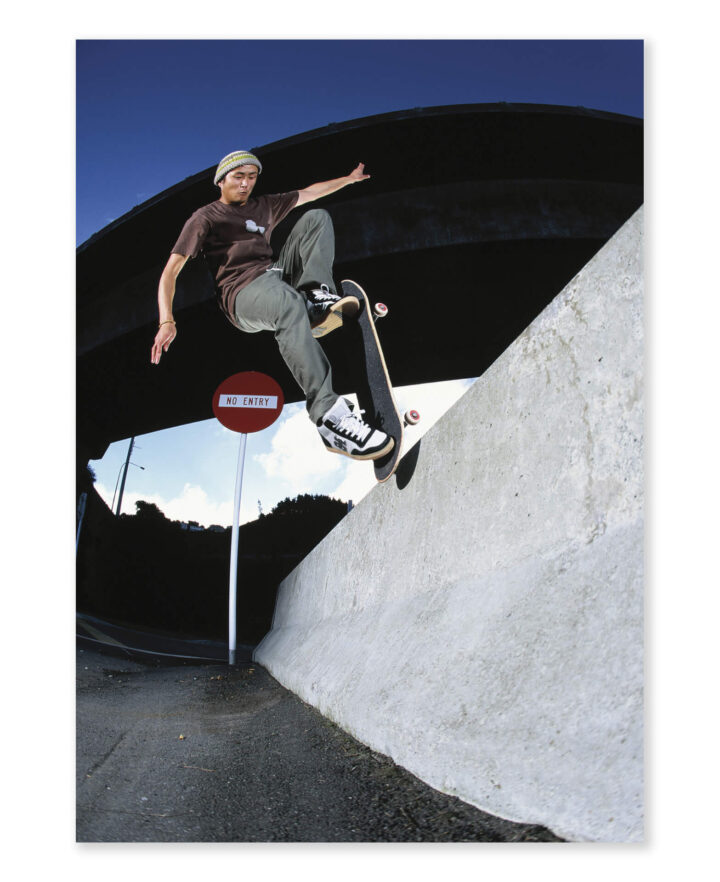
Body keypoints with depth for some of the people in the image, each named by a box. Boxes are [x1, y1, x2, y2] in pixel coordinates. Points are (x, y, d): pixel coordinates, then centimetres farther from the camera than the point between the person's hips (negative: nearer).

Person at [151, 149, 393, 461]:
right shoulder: (206, 217, 4)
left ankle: (317, 298, -22)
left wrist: (350, 178, 37)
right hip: (243, 295, -7)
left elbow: (309, 193, 35)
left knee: (316, 217, 5)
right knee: (287, 300, -43)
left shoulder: (264, 206, 23)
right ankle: (328, 413, -53)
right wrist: (166, 321, -21)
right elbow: (171, 271, -6)